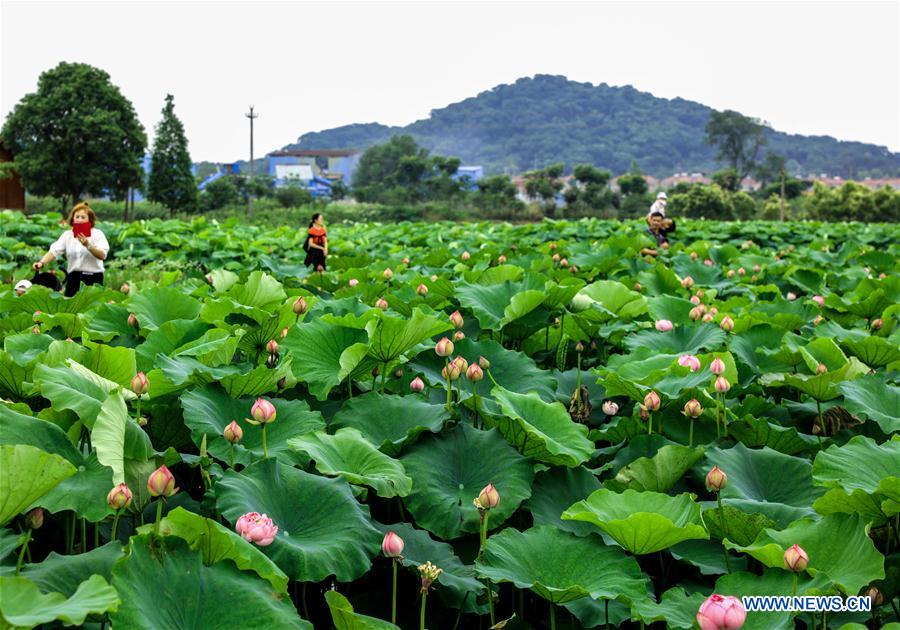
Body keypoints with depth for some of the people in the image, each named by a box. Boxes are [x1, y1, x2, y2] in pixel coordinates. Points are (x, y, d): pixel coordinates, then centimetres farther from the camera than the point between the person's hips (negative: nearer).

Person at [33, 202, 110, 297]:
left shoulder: (97, 234, -1)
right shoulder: (67, 235, 10)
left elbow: (102, 255, -15)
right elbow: (54, 251, -3)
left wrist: (88, 245, -29)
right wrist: (42, 262, -20)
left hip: (93, 278, -3)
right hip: (74, 277, 3)